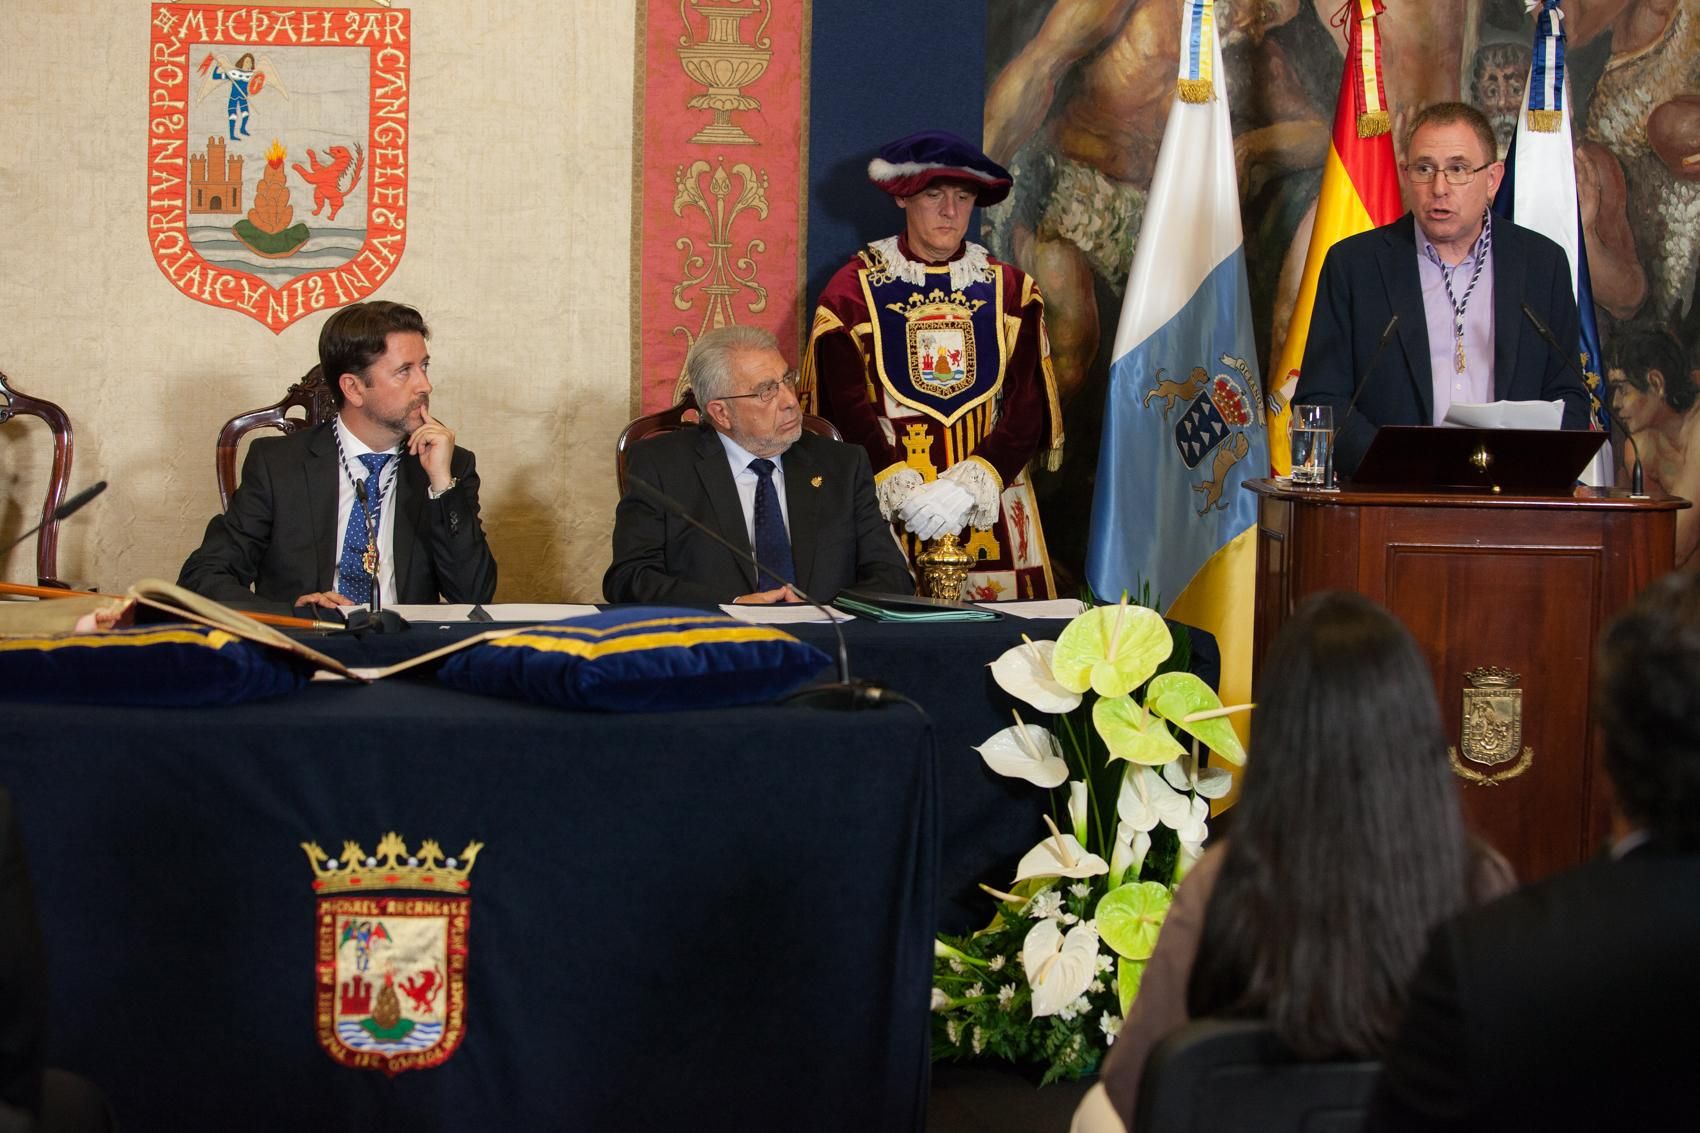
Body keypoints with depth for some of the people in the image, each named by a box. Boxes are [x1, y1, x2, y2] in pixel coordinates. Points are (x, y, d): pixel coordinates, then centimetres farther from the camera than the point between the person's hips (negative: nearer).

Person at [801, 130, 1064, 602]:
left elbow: (1027, 407, -1)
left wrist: (967, 487, -16)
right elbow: (846, 408, -7)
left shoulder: (1009, 289, 7)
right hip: (883, 507, -2)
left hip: (991, 506, 2)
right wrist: (905, 494, -21)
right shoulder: (855, 289, 0)